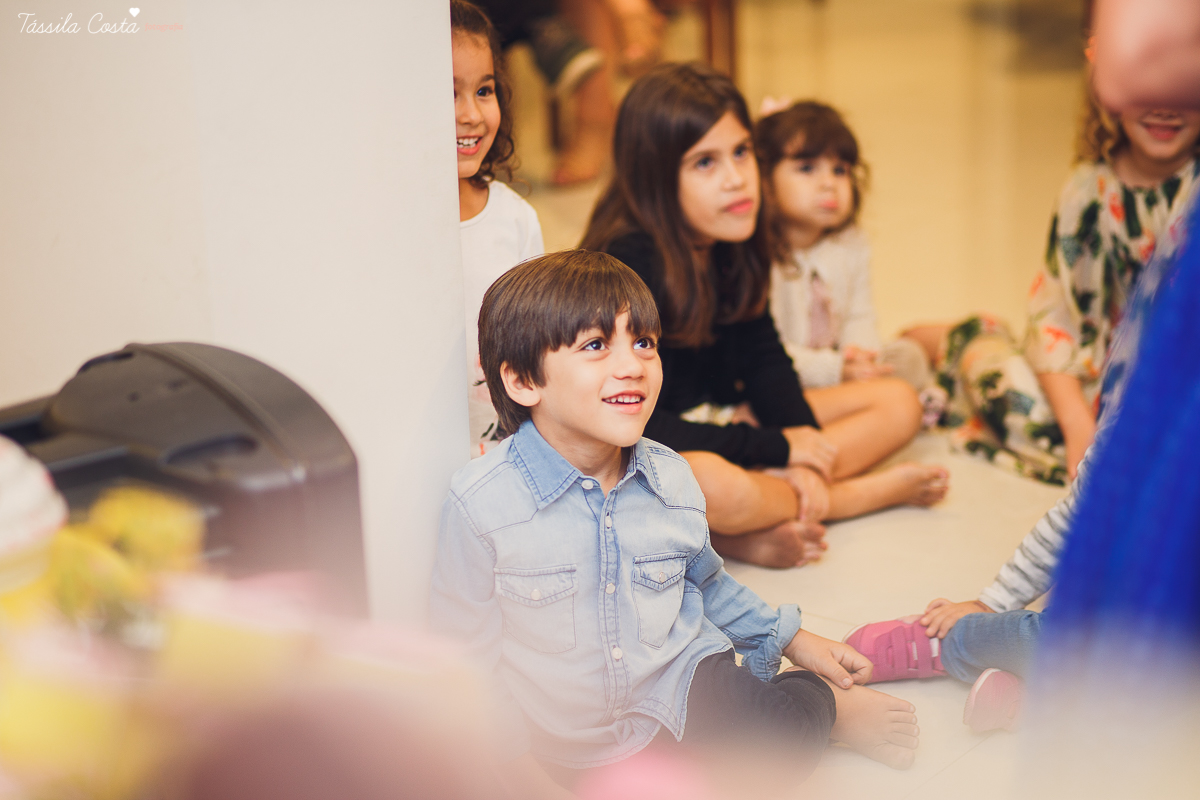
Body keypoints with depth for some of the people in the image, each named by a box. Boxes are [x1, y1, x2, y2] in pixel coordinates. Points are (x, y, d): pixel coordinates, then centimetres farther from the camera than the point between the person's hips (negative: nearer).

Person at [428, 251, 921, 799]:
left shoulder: (672, 480, -1)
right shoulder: (482, 504, -17)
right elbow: (466, 650, -9)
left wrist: (791, 639, 19)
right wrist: (514, 756, -14)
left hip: (680, 691, 1)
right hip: (564, 731, -1)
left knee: (778, 736, -23)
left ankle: (824, 703, 10)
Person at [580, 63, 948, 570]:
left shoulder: (730, 241, -1)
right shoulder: (630, 265, -25)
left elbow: (764, 359, 6)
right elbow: (637, 425, -27)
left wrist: (805, 459, -13)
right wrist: (780, 446, -20)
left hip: (726, 420, 9)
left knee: (899, 403, 4)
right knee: (715, 487, -43)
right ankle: (871, 491, -11)